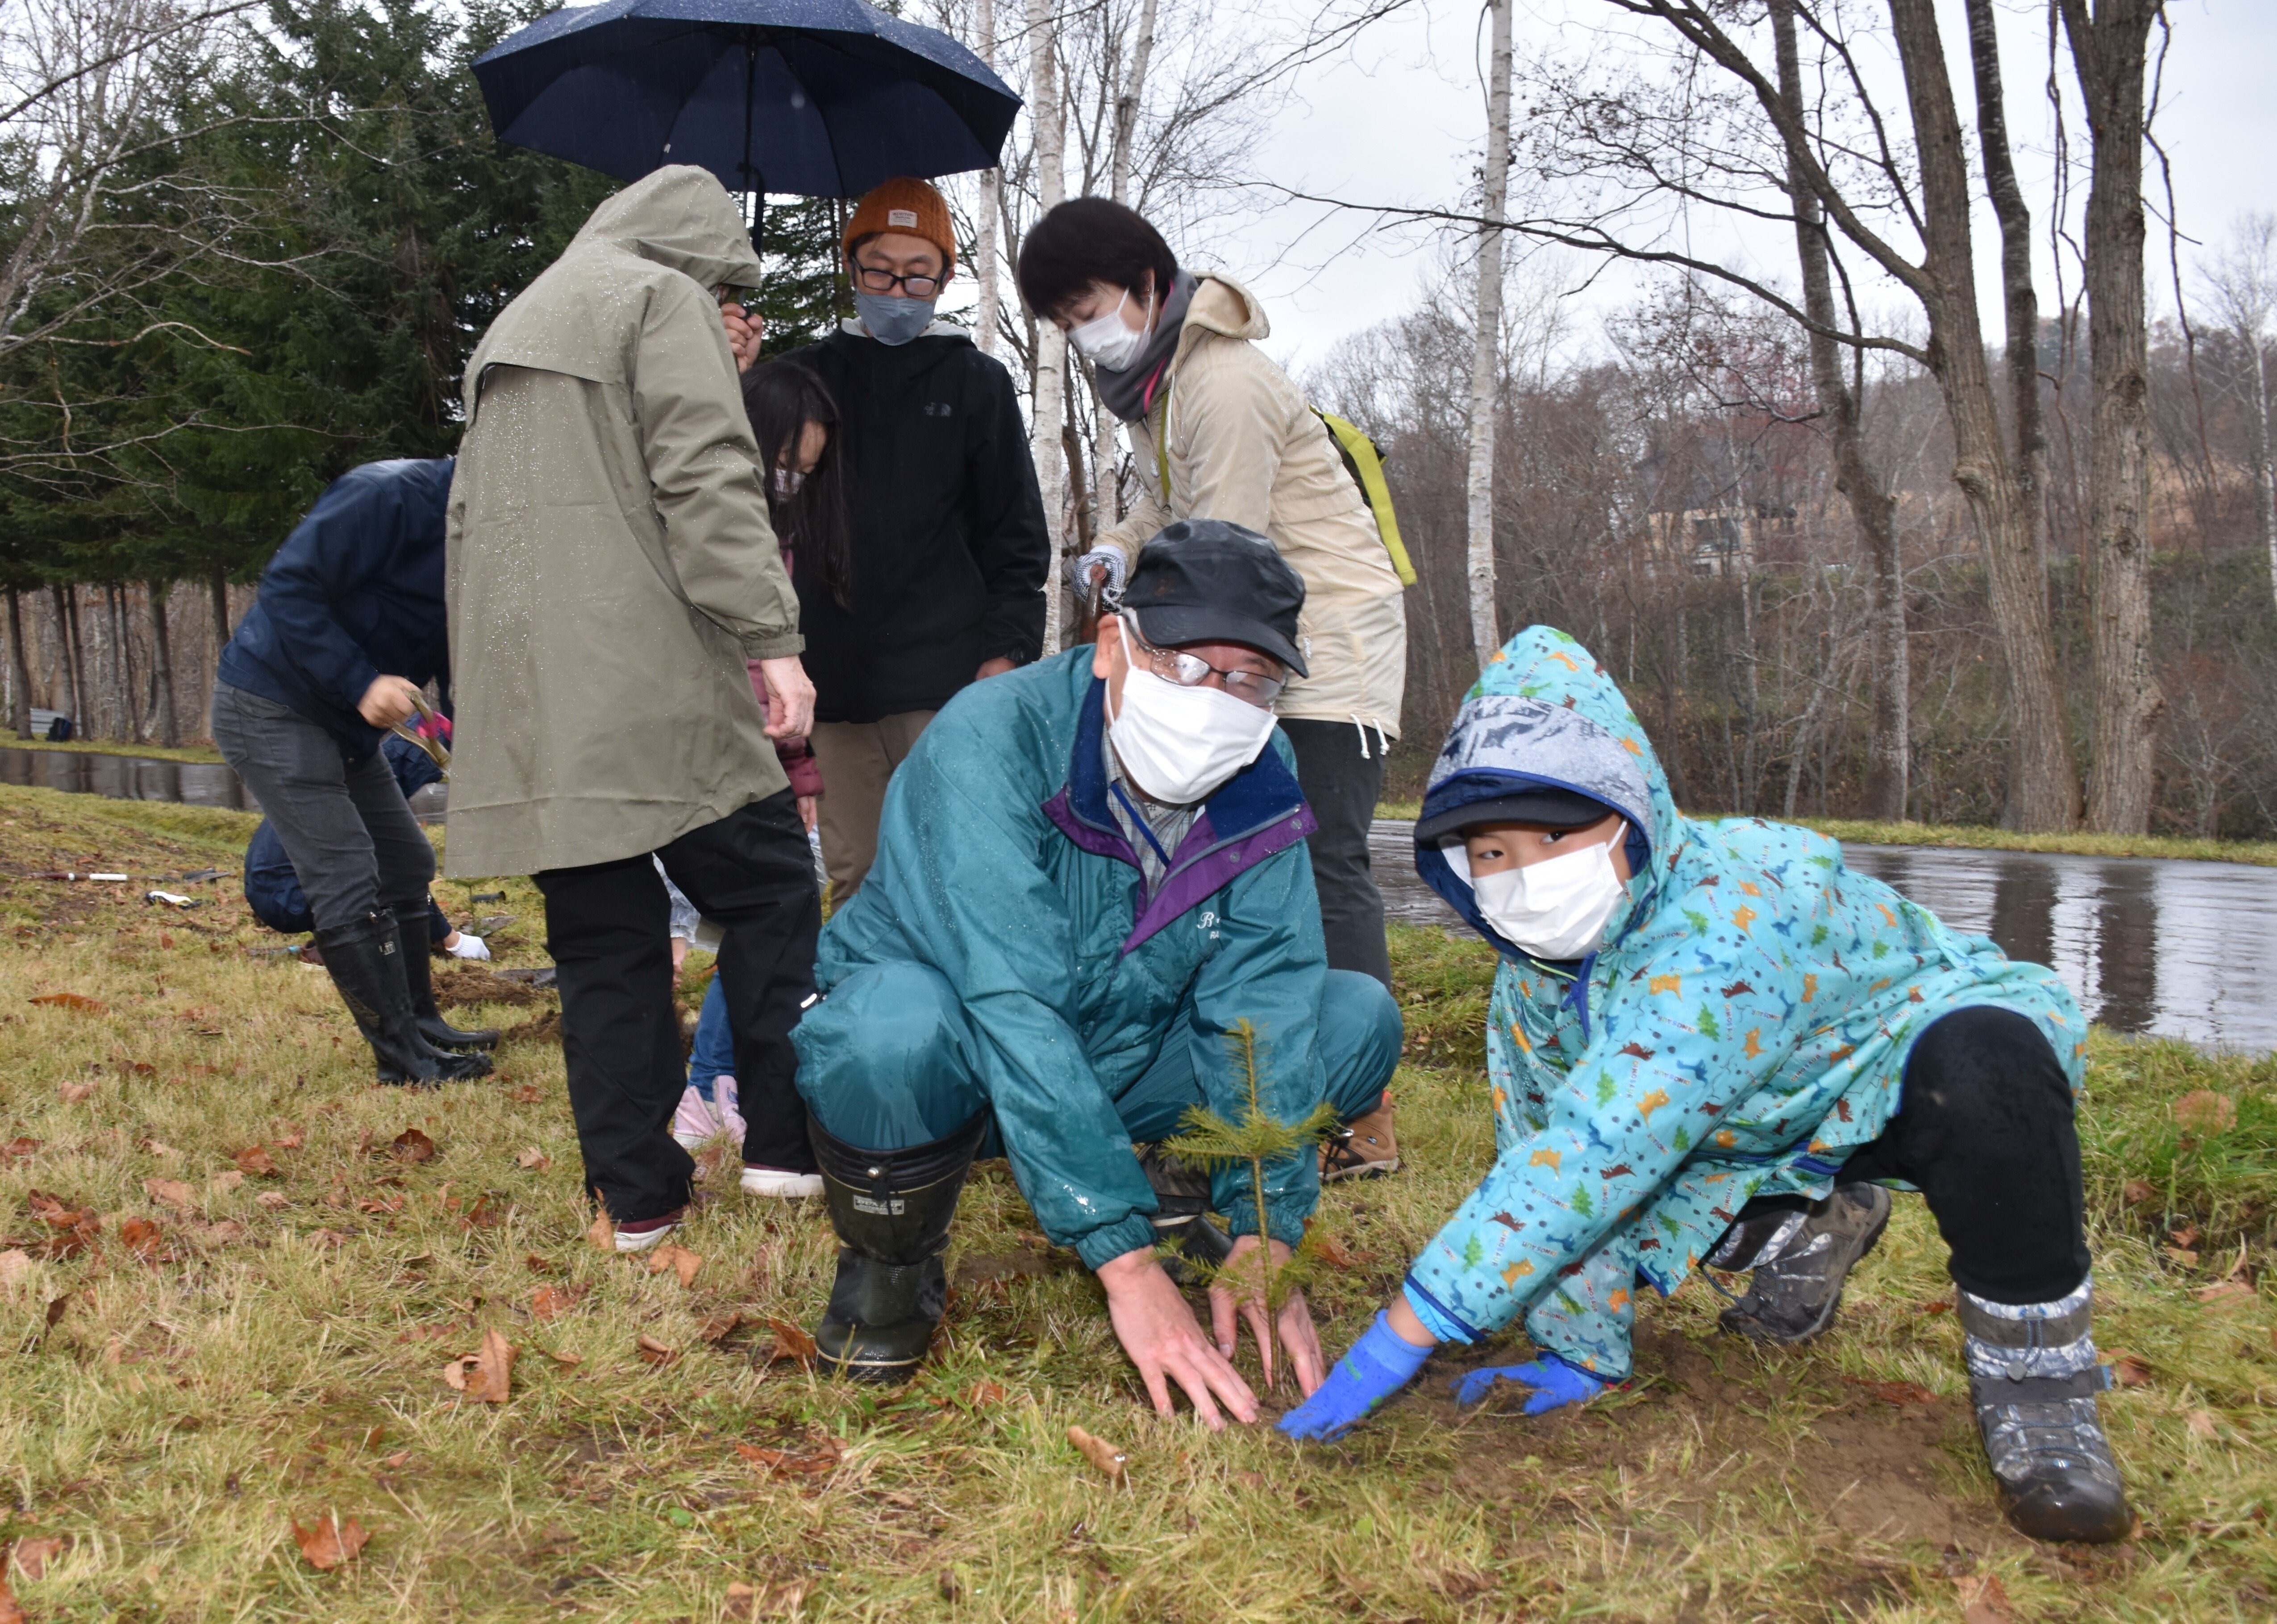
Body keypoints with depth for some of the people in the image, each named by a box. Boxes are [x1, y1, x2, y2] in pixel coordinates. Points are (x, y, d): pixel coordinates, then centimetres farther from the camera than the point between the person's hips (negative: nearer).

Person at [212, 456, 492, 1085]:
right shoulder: (393, 495, -22)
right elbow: (289, 584, -25)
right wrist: (360, 683, -29)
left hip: (344, 723, 10)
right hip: (271, 705, -10)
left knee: (406, 865, 12)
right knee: (347, 881, -12)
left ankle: (419, 1023, 22)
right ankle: (401, 1054, -7)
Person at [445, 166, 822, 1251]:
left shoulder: (511, 330, 28)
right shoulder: (665, 300, 2)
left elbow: (469, 518, 29)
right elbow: (708, 480, -12)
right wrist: (771, 638, -15)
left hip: (527, 700, 7)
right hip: (650, 689, -7)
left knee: (603, 941, 7)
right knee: (769, 896, 3)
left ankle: (636, 1193, 9)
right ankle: (784, 1143, 2)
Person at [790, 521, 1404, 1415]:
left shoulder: (1260, 784, -11)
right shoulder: (990, 741, -29)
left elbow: (1261, 1001, -15)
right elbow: (1013, 1009, -37)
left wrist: (1264, 1235, -28)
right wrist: (1127, 1267, -42)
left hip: (1122, 1066, 5)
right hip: (953, 1070, -4)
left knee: (1360, 1017, -12)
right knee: (898, 1019, -39)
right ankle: (890, 1260, -9)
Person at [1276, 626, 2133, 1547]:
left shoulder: (1728, 923, -38)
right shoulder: (1534, 967, -11)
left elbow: (1599, 1148, -44)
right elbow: (1539, 1139, -2)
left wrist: (1413, 1325, -44)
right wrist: (1581, 1353, -7)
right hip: (1771, 1132, 8)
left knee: (1977, 1059, -42)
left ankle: (2034, 1361, -19)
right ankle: (1809, 1230, 14)